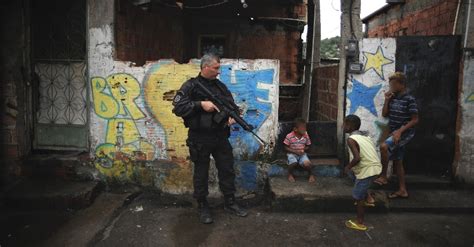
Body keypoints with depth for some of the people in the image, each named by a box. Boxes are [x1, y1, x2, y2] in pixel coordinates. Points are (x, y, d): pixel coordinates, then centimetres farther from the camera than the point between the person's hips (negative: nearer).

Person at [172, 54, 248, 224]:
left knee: (227, 170, 12)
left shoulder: (220, 86, 9)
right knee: (201, 174, 8)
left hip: (221, 137, 5)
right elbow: (177, 107, -16)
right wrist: (201, 104, -22)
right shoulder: (191, 86, -8)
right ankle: (202, 207, 24)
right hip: (200, 139, -5)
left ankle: (230, 203, 29)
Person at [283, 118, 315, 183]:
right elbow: (286, 147, -8)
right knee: (293, 163, -33)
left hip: (302, 154, 2)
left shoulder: (306, 136, -6)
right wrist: (295, 151, -19)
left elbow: (307, 146, 9)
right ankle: (290, 174, -1)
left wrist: (303, 149, -13)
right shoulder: (289, 136, -16)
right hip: (292, 154, -2)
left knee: (307, 163, -27)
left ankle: (311, 174, 5)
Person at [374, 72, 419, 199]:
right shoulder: (393, 98, 7)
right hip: (395, 133, 8)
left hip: (405, 133, -8)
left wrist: (400, 130, -21)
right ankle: (402, 190, 22)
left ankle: (383, 177, -18)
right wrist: (386, 100, -2)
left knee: (384, 146, -30)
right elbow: (384, 114, 8)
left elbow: (415, 120, -13)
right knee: (397, 161, 11)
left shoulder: (409, 99, -13)